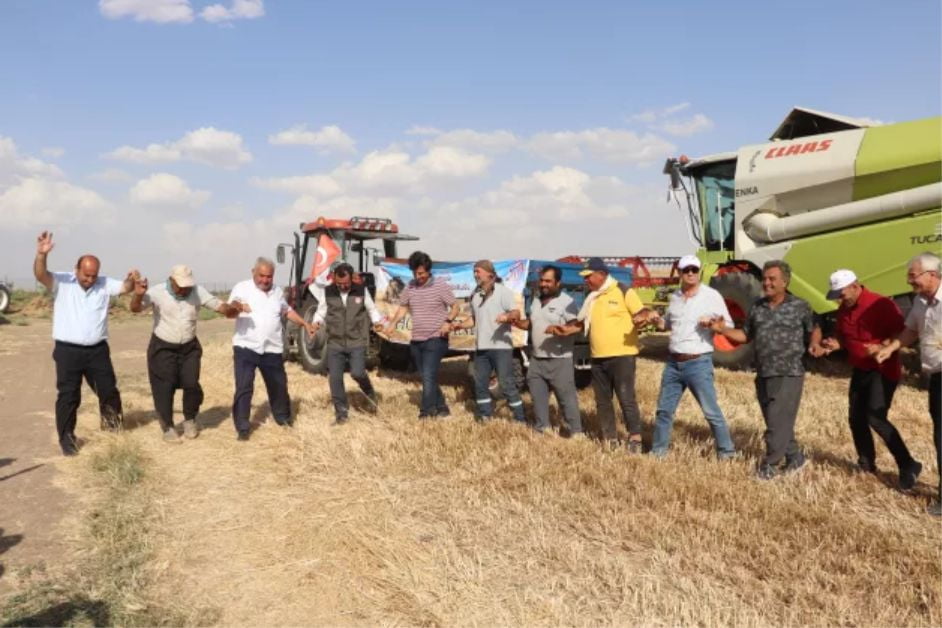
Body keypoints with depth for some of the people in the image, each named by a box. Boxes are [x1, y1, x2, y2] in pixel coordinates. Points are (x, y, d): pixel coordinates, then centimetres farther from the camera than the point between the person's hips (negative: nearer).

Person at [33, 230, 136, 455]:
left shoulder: (105, 284, 3)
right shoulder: (61, 282, -6)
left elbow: (125, 288, -5)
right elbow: (41, 275, -22)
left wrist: (131, 280, -30)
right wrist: (41, 254, -42)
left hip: (97, 350, 3)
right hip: (67, 350, -3)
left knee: (109, 390, 13)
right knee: (68, 395, 3)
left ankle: (113, 426, 36)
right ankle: (66, 437, 15)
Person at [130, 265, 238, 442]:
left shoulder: (198, 291, -7)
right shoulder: (157, 292, -15)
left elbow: (220, 306, -5)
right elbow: (135, 309, -22)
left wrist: (232, 309, -28)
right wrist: (138, 294, -44)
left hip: (189, 347, 2)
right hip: (163, 348, -2)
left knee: (191, 384, -3)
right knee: (164, 388, 0)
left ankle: (190, 420, 22)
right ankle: (168, 427, 16)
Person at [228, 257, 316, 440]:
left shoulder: (277, 291, 10)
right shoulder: (242, 288, -6)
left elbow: (287, 310, 26)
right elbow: (229, 312, -17)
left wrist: (305, 324, 19)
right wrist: (236, 307, -40)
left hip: (272, 349, 5)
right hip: (245, 347, -4)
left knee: (279, 385, 15)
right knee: (244, 387, -8)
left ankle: (283, 417, 37)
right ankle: (242, 428, 1)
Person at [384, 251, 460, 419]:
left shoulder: (441, 286, -6)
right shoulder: (410, 287, 7)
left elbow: (455, 306, -2)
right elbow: (403, 308, 16)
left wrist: (448, 321, -21)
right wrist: (392, 323, -1)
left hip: (435, 339, -6)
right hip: (416, 340, 6)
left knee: (429, 377, -15)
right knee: (426, 378, 13)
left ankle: (426, 413, -12)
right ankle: (441, 408, 27)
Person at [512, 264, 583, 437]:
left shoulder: (566, 302, -9)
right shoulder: (536, 301, 14)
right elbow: (531, 323, 22)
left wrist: (557, 329, -34)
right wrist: (517, 322, 2)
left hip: (559, 360, -7)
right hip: (536, 359, 7)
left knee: (566, 396, -4)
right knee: (537, 396, 12)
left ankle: (576, 432, 4)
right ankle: (542, 428, 22)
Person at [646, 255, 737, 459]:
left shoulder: (711, 296, -6)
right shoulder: (675, 296, 10)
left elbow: (729, 326, -6)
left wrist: (712, 323, -26)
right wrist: (657, 320, 2)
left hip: (699, 363, -5)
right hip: (673, 362, 5)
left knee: (711, 411, 0)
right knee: (664, 410, 11)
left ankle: (726, 452, 15)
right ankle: (657, 451, 23)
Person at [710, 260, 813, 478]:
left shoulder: (800, 307, -3)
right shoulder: (757, 307, 9)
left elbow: (813, 332, 7)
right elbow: (746, 335, 15)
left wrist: (814, 346, -10)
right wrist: (723, 329, 1)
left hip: (789, 374, -5)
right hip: (763, 375, 5)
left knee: (778, 421, -7)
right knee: (777, 422, 13)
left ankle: (770, 464, 3)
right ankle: (795, 457, 30)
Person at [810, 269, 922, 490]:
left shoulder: (882, 304, -18)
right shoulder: (843, 310, 5)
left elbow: (901, 334, -16)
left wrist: (881, 347, -31)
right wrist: (834, 344, -4)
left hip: (883, 371, -8)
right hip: (860, 371, 8)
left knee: (876, 418, -19)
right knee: (856, 418, 10)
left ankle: (908, 466, -9)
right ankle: (867, 463, 26)